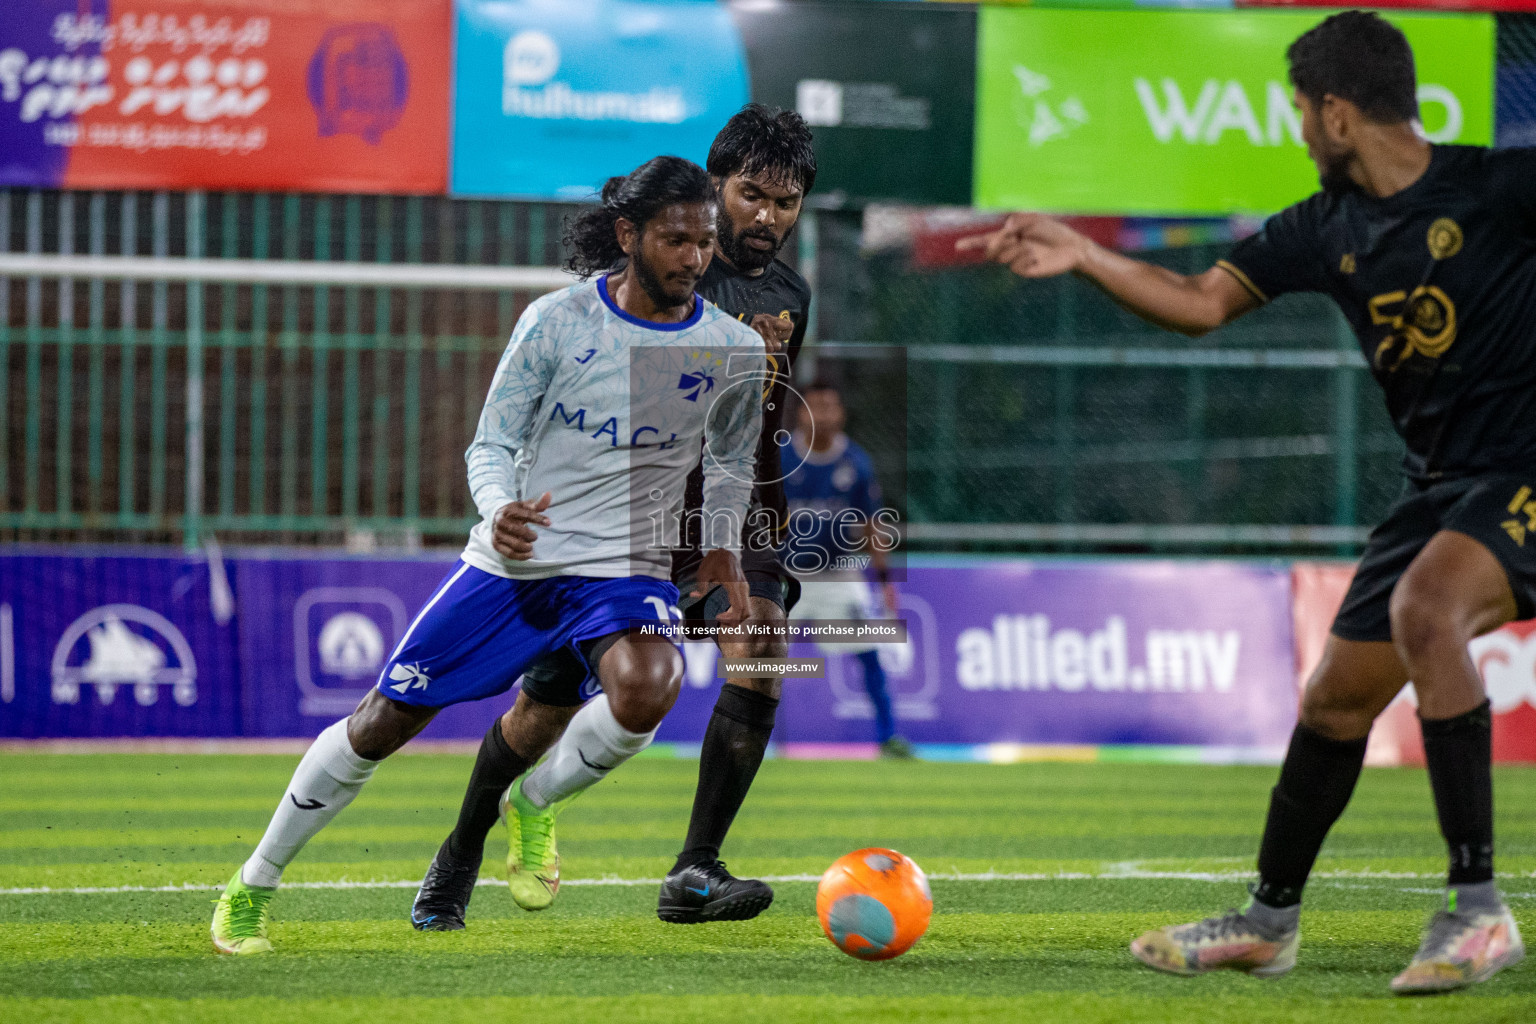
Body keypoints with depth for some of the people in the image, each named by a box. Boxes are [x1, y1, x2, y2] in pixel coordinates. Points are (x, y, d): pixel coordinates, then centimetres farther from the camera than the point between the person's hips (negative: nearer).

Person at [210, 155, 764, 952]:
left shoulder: (733, 350, -3)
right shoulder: (556, 322, -8)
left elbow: (732, 459, 17)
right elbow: (491, 445, -3)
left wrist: (721, 545, 2)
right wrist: (499, 507, -24)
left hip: (625, 569, 0)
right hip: (513, 558, 0)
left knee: (646, 688, -33)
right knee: (383, 721, 1)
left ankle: (534, 804, -2)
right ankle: (252, 887, 20)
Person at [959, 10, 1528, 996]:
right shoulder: (1328, 229, 8)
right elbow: (1202, 301, 13)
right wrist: (1083, 255, 3)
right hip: (1439, 482, 8)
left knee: (1425, 607, -33)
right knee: (1335, 700, 11)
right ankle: (1268, 923, 31)